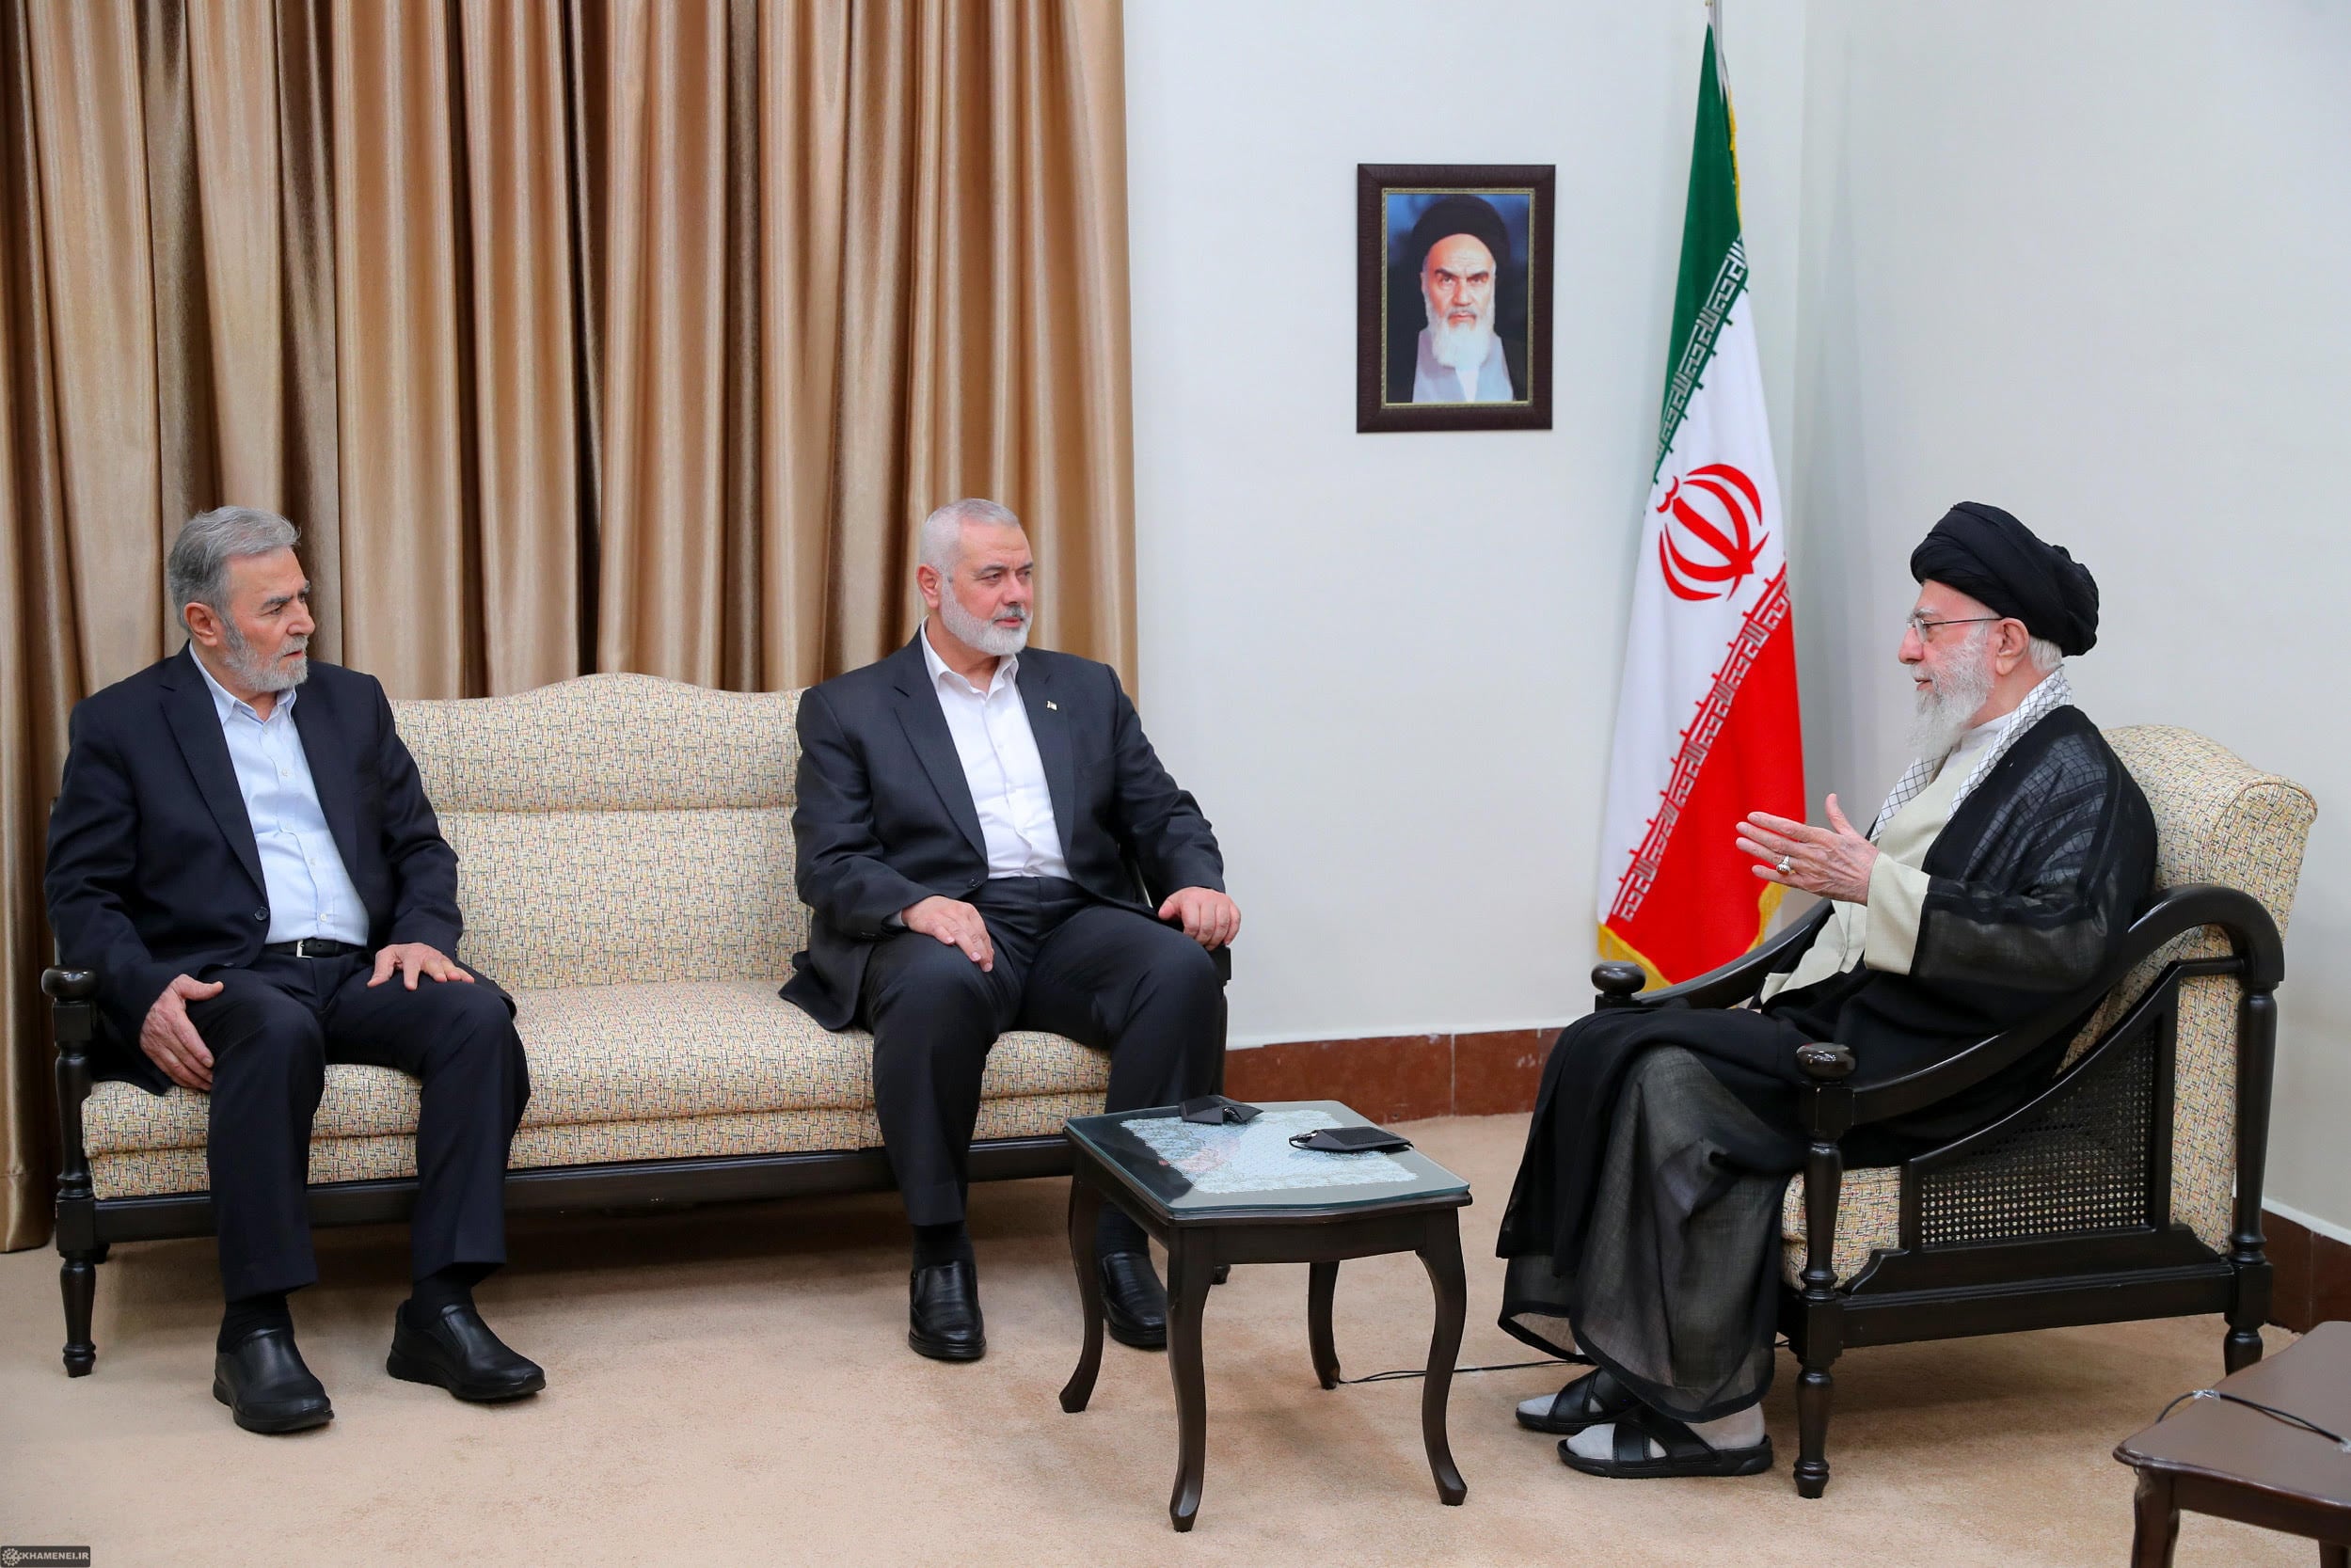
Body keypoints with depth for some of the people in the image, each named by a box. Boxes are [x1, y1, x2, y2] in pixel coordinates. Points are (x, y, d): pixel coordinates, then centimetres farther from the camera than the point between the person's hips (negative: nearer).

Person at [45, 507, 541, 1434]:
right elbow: (81, 891, 2)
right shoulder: (122, 723, 8)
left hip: (359, 972, 4)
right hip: (223, 981, -4)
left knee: (478, 1016, -28)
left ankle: (439, 1310, -28)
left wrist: (421, 934, -4)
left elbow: (421, 846, 18)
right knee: (278, 1030, -39)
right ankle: (255, 1329, -32)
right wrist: (144, 993, -18)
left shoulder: (352, 704, 20)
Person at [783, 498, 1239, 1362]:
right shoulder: (847, 708, 12)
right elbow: (830, 865, 1)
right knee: (939, 983, -39)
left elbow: (1162, 812, 17)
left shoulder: (1087, 689, 23)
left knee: (1183, 967, -30)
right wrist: (915, 904, -21)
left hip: (1076, 922, 3)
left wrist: (1198, 880, -7)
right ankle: (939, 1253, -23)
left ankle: (1122, 1235, -20)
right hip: (940, 931, -3)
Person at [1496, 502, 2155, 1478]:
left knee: (1672, 1079, -27)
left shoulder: (2079, 783, -9)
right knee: (1603, 1048, -7)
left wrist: (1874, 883, -27)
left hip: (1923, 1075, -10)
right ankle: (1635, 1365, -5)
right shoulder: (1962, 753, 20)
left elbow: (2065, 944, -26)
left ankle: (1709, 1414, -19)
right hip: (1834, 1019, 10)